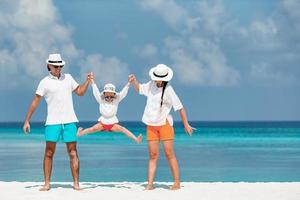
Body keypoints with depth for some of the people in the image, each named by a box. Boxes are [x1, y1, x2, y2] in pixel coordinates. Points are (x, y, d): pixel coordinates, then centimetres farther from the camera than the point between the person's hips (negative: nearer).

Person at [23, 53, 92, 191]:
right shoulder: (45, 82, 0)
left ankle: (76, 183, 1)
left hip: (69, 121, 2)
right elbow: (35, 102, 1)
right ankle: (47, 184, 4)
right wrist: (27, 121, -1)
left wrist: (88, 81, 3)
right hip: (52, 122, -2)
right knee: (49, 153, -2)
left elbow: (80, 92, 20)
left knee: (73, 152, -1)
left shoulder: (68, 78, 11)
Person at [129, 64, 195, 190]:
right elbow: (139, 89, 24)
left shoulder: (168, 90, -13)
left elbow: (180, 107, -9)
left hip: (164, 124, -5)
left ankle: (177, 183, -1)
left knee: (169, 154, -5)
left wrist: (186, 125, -8)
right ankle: (150, 184, 1)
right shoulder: (151, 85, 5)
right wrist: (134, 80, 4)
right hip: (151, 126, 5)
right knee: (153, 156, 4)